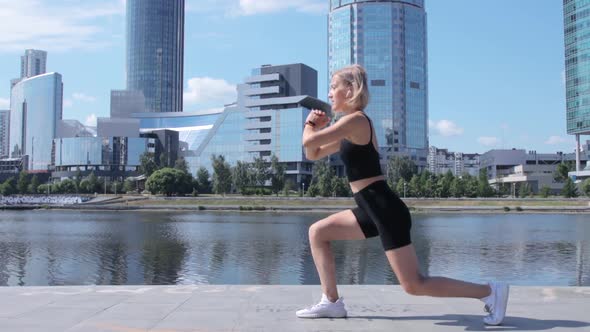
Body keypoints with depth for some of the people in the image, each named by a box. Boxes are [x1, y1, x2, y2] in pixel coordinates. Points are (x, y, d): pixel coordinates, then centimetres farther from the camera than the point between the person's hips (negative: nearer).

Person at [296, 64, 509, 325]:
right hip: (375, 210, 10)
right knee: (317, 232, 13)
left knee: (414, 285, -6)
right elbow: (313, 154, 24)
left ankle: (489, 291, 5)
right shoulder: (349, 128, 18)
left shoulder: (355, 120, -12)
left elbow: (309, 141, -17)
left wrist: (310, 127, 5)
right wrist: (313, 124, 7)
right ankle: (332, 302, 13)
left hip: (386, 210, -10)